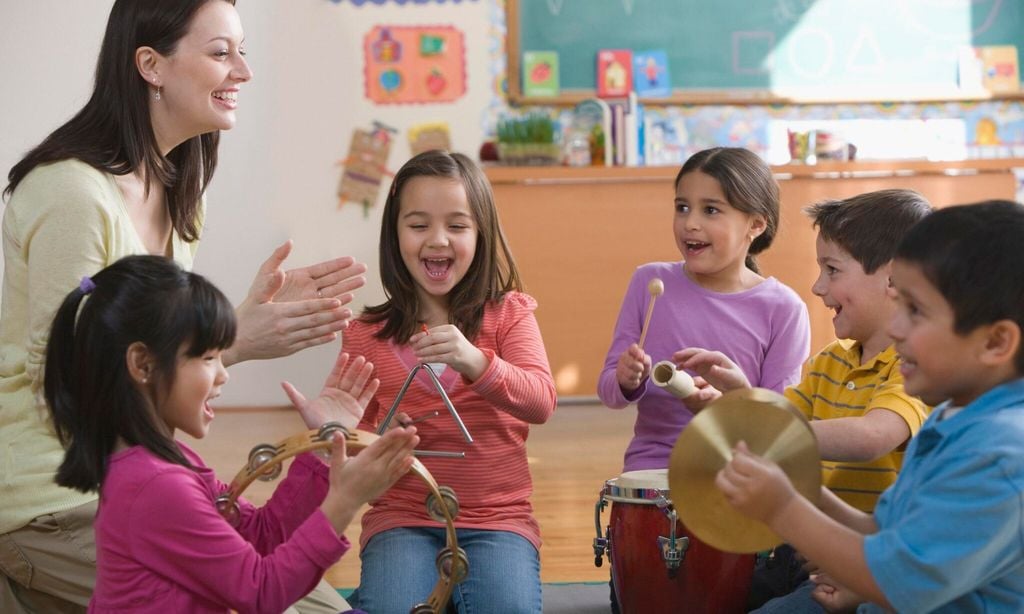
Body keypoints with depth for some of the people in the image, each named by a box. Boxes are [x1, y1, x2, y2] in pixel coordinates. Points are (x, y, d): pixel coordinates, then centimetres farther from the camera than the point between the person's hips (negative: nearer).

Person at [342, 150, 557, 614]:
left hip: (497, 519, 0)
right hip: (400, 518, 1)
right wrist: (377, 442, -13)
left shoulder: (509, 313, 1)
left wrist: (475, 362, -33)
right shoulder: (365, 335, 4)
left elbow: (541, 403, -15)